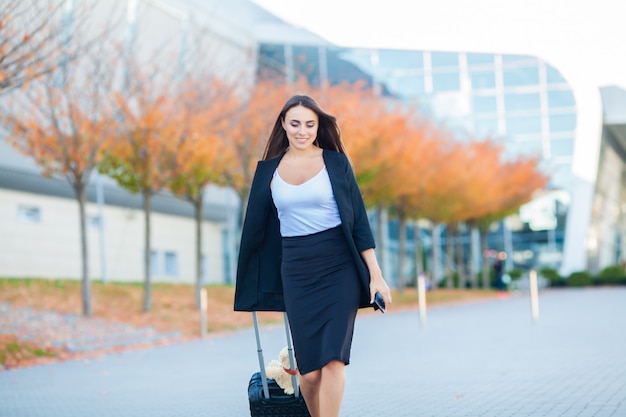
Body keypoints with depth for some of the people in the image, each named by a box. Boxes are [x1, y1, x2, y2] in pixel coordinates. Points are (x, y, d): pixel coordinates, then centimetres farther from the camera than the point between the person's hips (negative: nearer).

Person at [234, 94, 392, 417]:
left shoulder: (336, 162, 2)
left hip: (339, 267, -2)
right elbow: (255, 227, 15)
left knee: (333, 358, -14)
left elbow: (359, 221, 1)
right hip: (296, 270, 2)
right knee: (310, 370, 0)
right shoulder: (269, 170, 8)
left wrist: (376, 275, -4)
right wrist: (249, 286, 20)